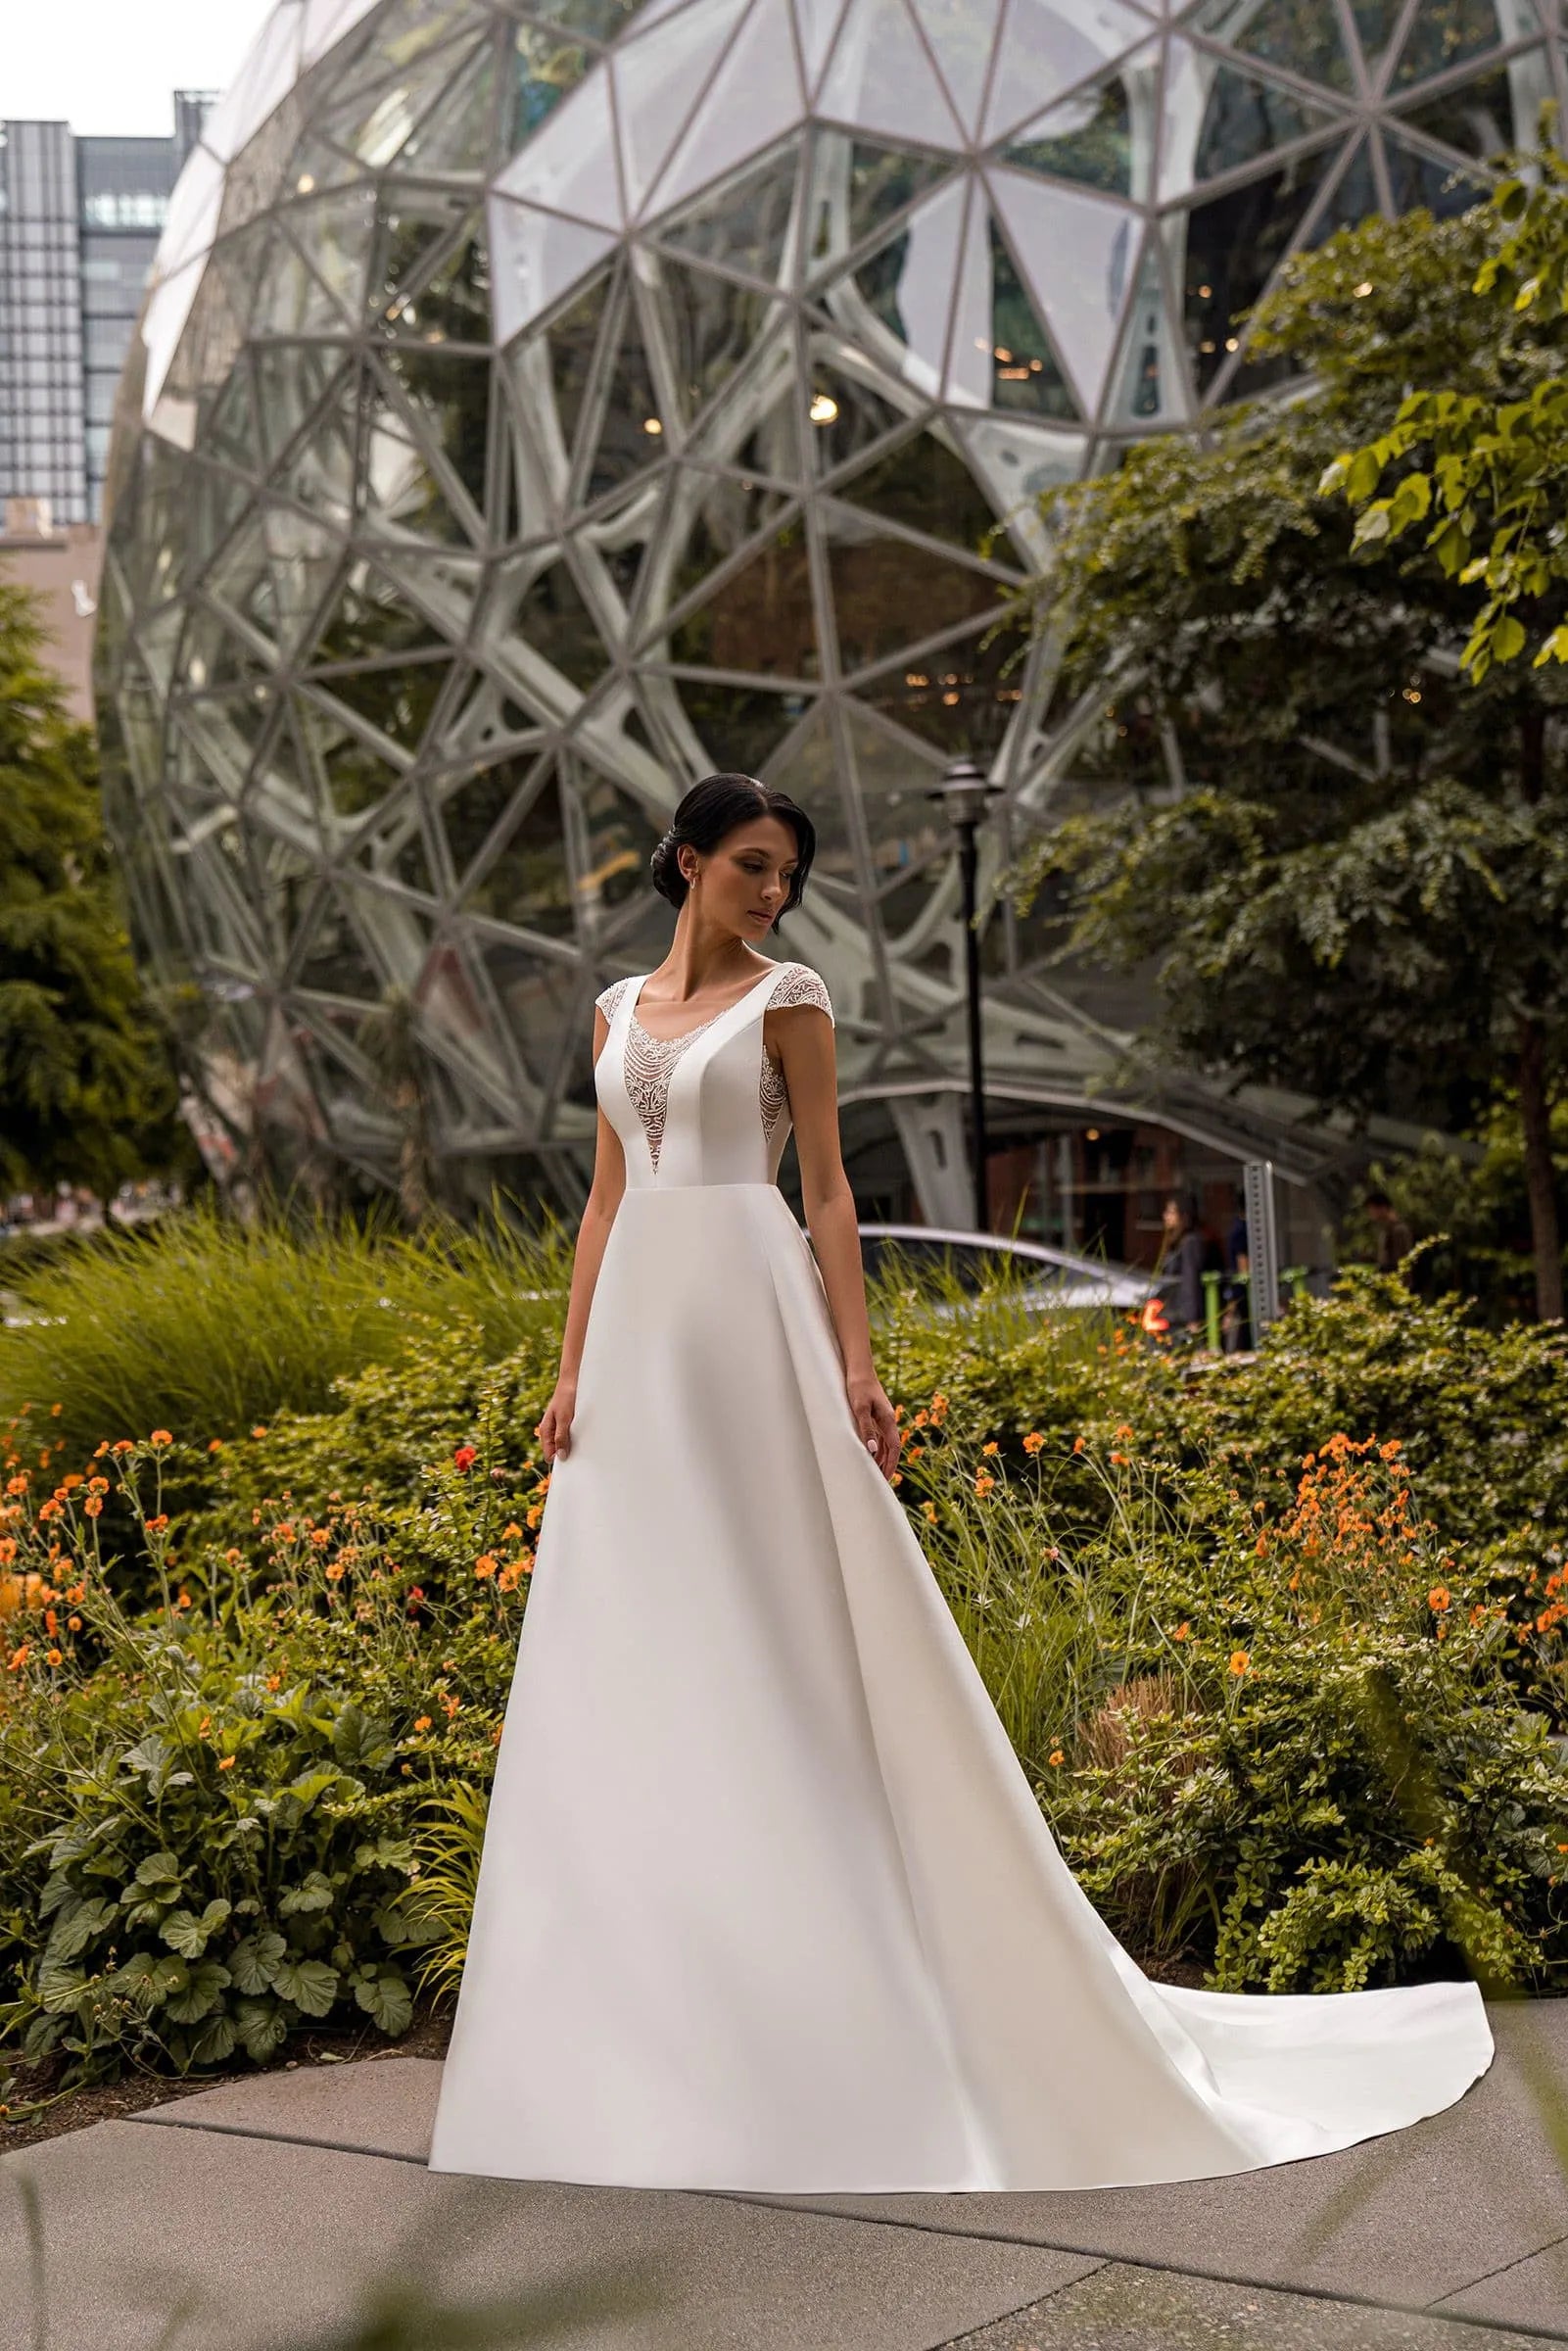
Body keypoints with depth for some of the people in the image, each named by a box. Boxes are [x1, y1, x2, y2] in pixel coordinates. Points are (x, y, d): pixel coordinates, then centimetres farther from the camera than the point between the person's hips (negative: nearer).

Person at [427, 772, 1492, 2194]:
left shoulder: (788, 999, 2)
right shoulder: (620, 1010, 16)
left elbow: (828, 1189, -2)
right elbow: (605, 1197, 16)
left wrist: (857, 1367, -11)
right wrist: (572, 1367, 8)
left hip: (751, 1316, -5)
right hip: (639, 1329, 5)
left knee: (776, 1629, -6)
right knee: (631, 1655, 5)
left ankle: (819, 2001, 3)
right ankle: (648, 2029, 15)